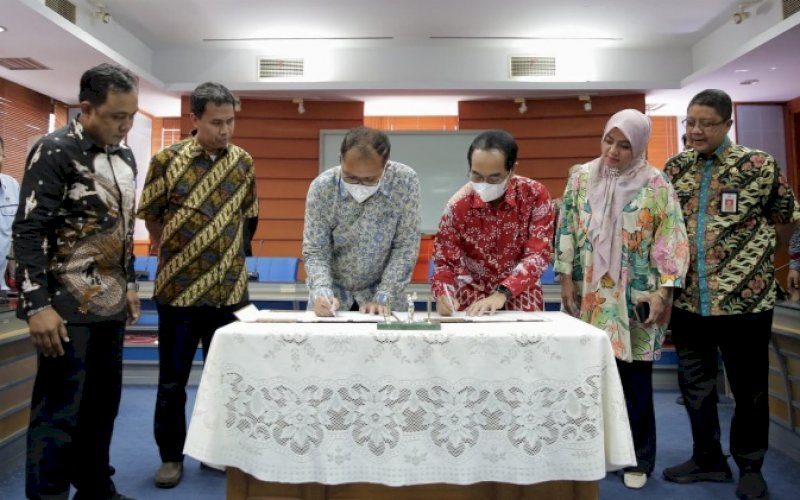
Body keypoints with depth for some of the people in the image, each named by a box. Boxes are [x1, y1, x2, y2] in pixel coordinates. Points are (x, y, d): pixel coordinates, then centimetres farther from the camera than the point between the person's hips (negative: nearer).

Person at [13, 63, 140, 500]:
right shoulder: (54, 151, -10)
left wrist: (129, 284, 19)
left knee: (102, 404, 14)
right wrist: (38, 305, -19)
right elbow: (28, 231, -14)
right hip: (68, 307, -7)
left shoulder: (124, 157, 11)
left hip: (110, 304, 7)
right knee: (59, 413, 2)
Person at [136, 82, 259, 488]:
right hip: (179, 287, -2)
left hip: (230, 288, 3)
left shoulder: (243, 162, 2)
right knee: (173, 379, 9)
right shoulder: (166, 160, -7)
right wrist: (176, 256, 8)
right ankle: (171, 455, 26)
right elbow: (151, 218, 3)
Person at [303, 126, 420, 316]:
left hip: (383, 291, 0)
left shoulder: (405, 181, -17)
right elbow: (315, 252, -10)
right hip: (333, 294, 0)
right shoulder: (321, 187, -15)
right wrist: (322, 292, -26)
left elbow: (405, 247, -11)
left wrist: (382, 299, -16)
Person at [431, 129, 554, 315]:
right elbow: (445, 262, -7)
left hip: (521, 298, 1)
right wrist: (443, 295, -27)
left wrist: (502, 294, -27)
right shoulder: (457, 205, -12)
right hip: (472, 301, -1)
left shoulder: (535, 195, -13)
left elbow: (538, 254, -15)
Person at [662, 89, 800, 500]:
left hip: (744, 296, -3)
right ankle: (707, 458, 30)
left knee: (748, 386, 9)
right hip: (688, 298, 4)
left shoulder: (759, 165, -5)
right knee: (694, 382, 13)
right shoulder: (675, 168, 6)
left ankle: (750, 466, 28)